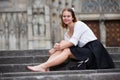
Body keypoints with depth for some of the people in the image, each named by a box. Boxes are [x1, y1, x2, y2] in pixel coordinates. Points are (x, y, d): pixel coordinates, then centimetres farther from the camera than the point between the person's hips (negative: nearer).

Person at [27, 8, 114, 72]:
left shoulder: (79, 24, -6)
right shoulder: (67, 34, 15)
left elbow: (73, 42, -16)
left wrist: (59, 47, -19)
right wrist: (58, 46, -21)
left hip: (93, 49, -7)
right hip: (84, 50, 7)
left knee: (67, 51, -24)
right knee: (63, 45, -9)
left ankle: (43, 66, -30)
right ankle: (46, 68, -23)